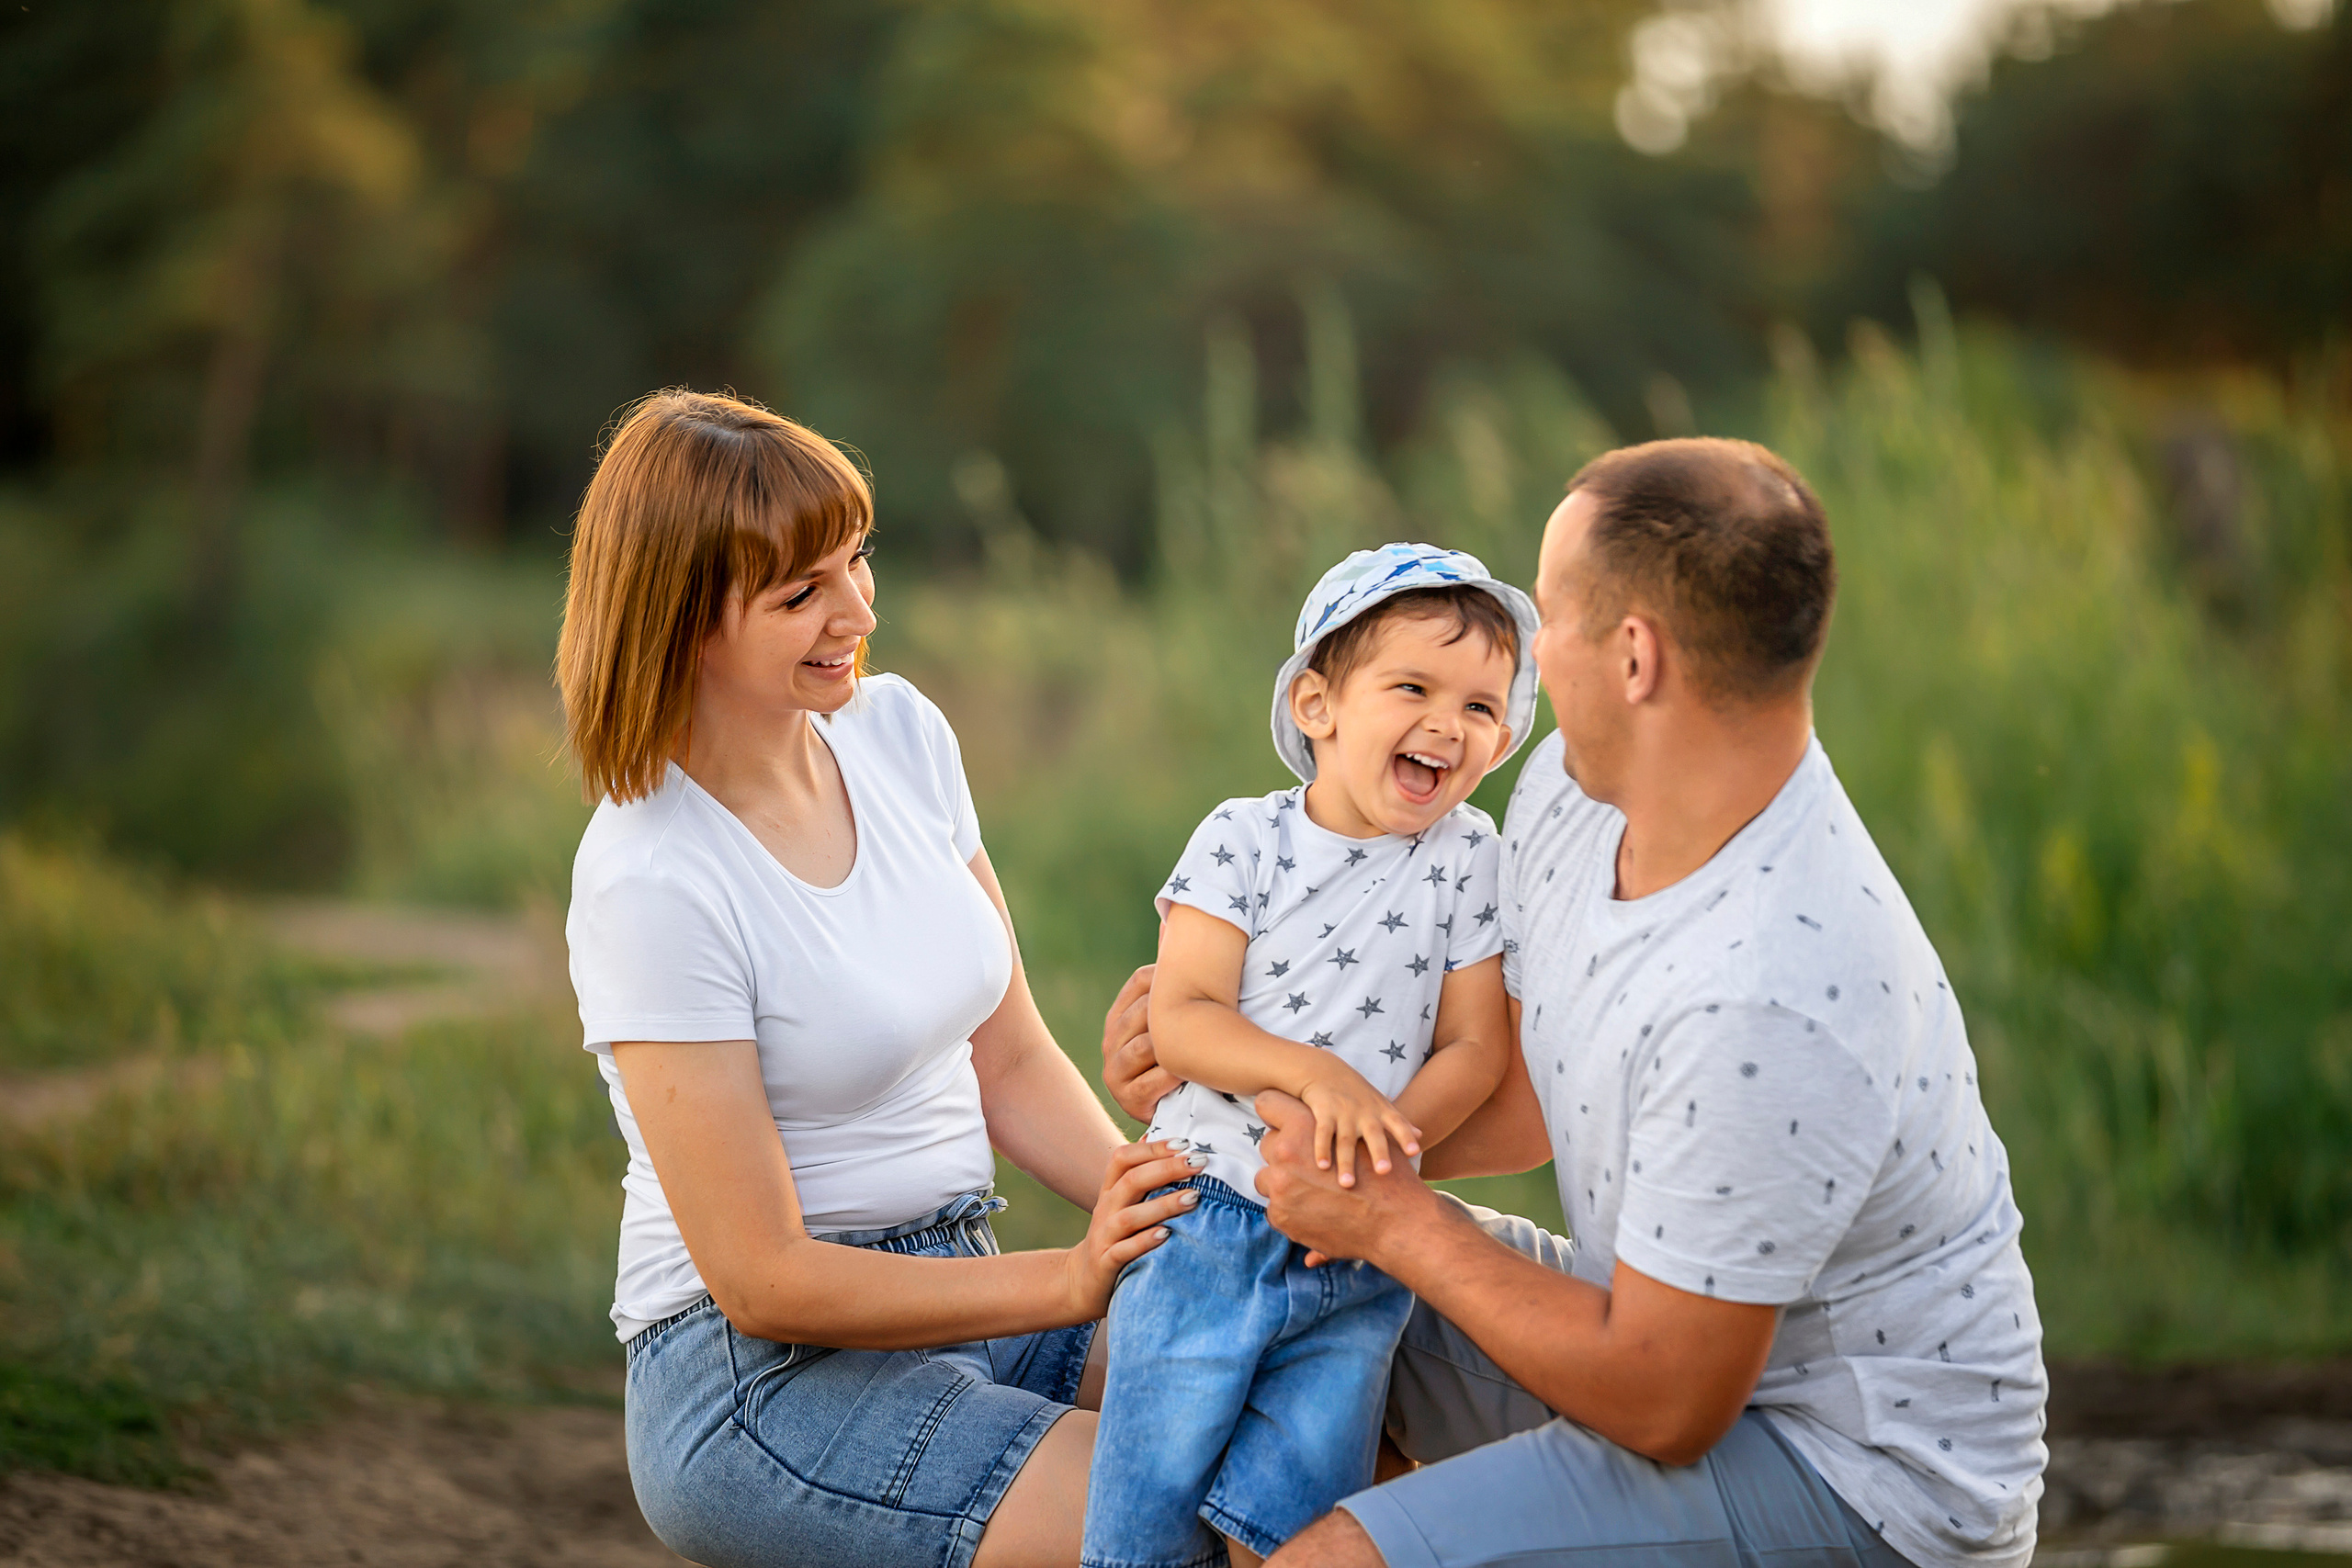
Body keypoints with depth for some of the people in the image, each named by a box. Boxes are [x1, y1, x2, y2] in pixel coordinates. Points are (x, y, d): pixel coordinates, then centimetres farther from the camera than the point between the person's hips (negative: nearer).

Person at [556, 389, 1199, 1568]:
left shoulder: (899, 731, 4)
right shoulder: (650, 885, -18)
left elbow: (1009, 1062, 10)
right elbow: (761, 1279, -17)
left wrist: (1168, 1219, -8)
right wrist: (1076, 1280, -20)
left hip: (957, 1289, 7)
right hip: (759, 1378, -7)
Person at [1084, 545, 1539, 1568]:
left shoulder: (1468, 857, 1)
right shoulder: (1242, 840, -4)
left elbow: (1475, 1046, -1)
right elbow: (1180, 1020, -11)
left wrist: (1387, 1135, -18)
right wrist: (1315, 1074, -26)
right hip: (1208, 1226, -1)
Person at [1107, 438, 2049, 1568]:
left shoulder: (1770, 998, -34)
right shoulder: (1573, 788, -4)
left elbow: (1666, 1407, -25)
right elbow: (1530, 1094, 12)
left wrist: (1392, 1220, -16)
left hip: (1867, 1476, -10)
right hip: (1702, 1329, 10)